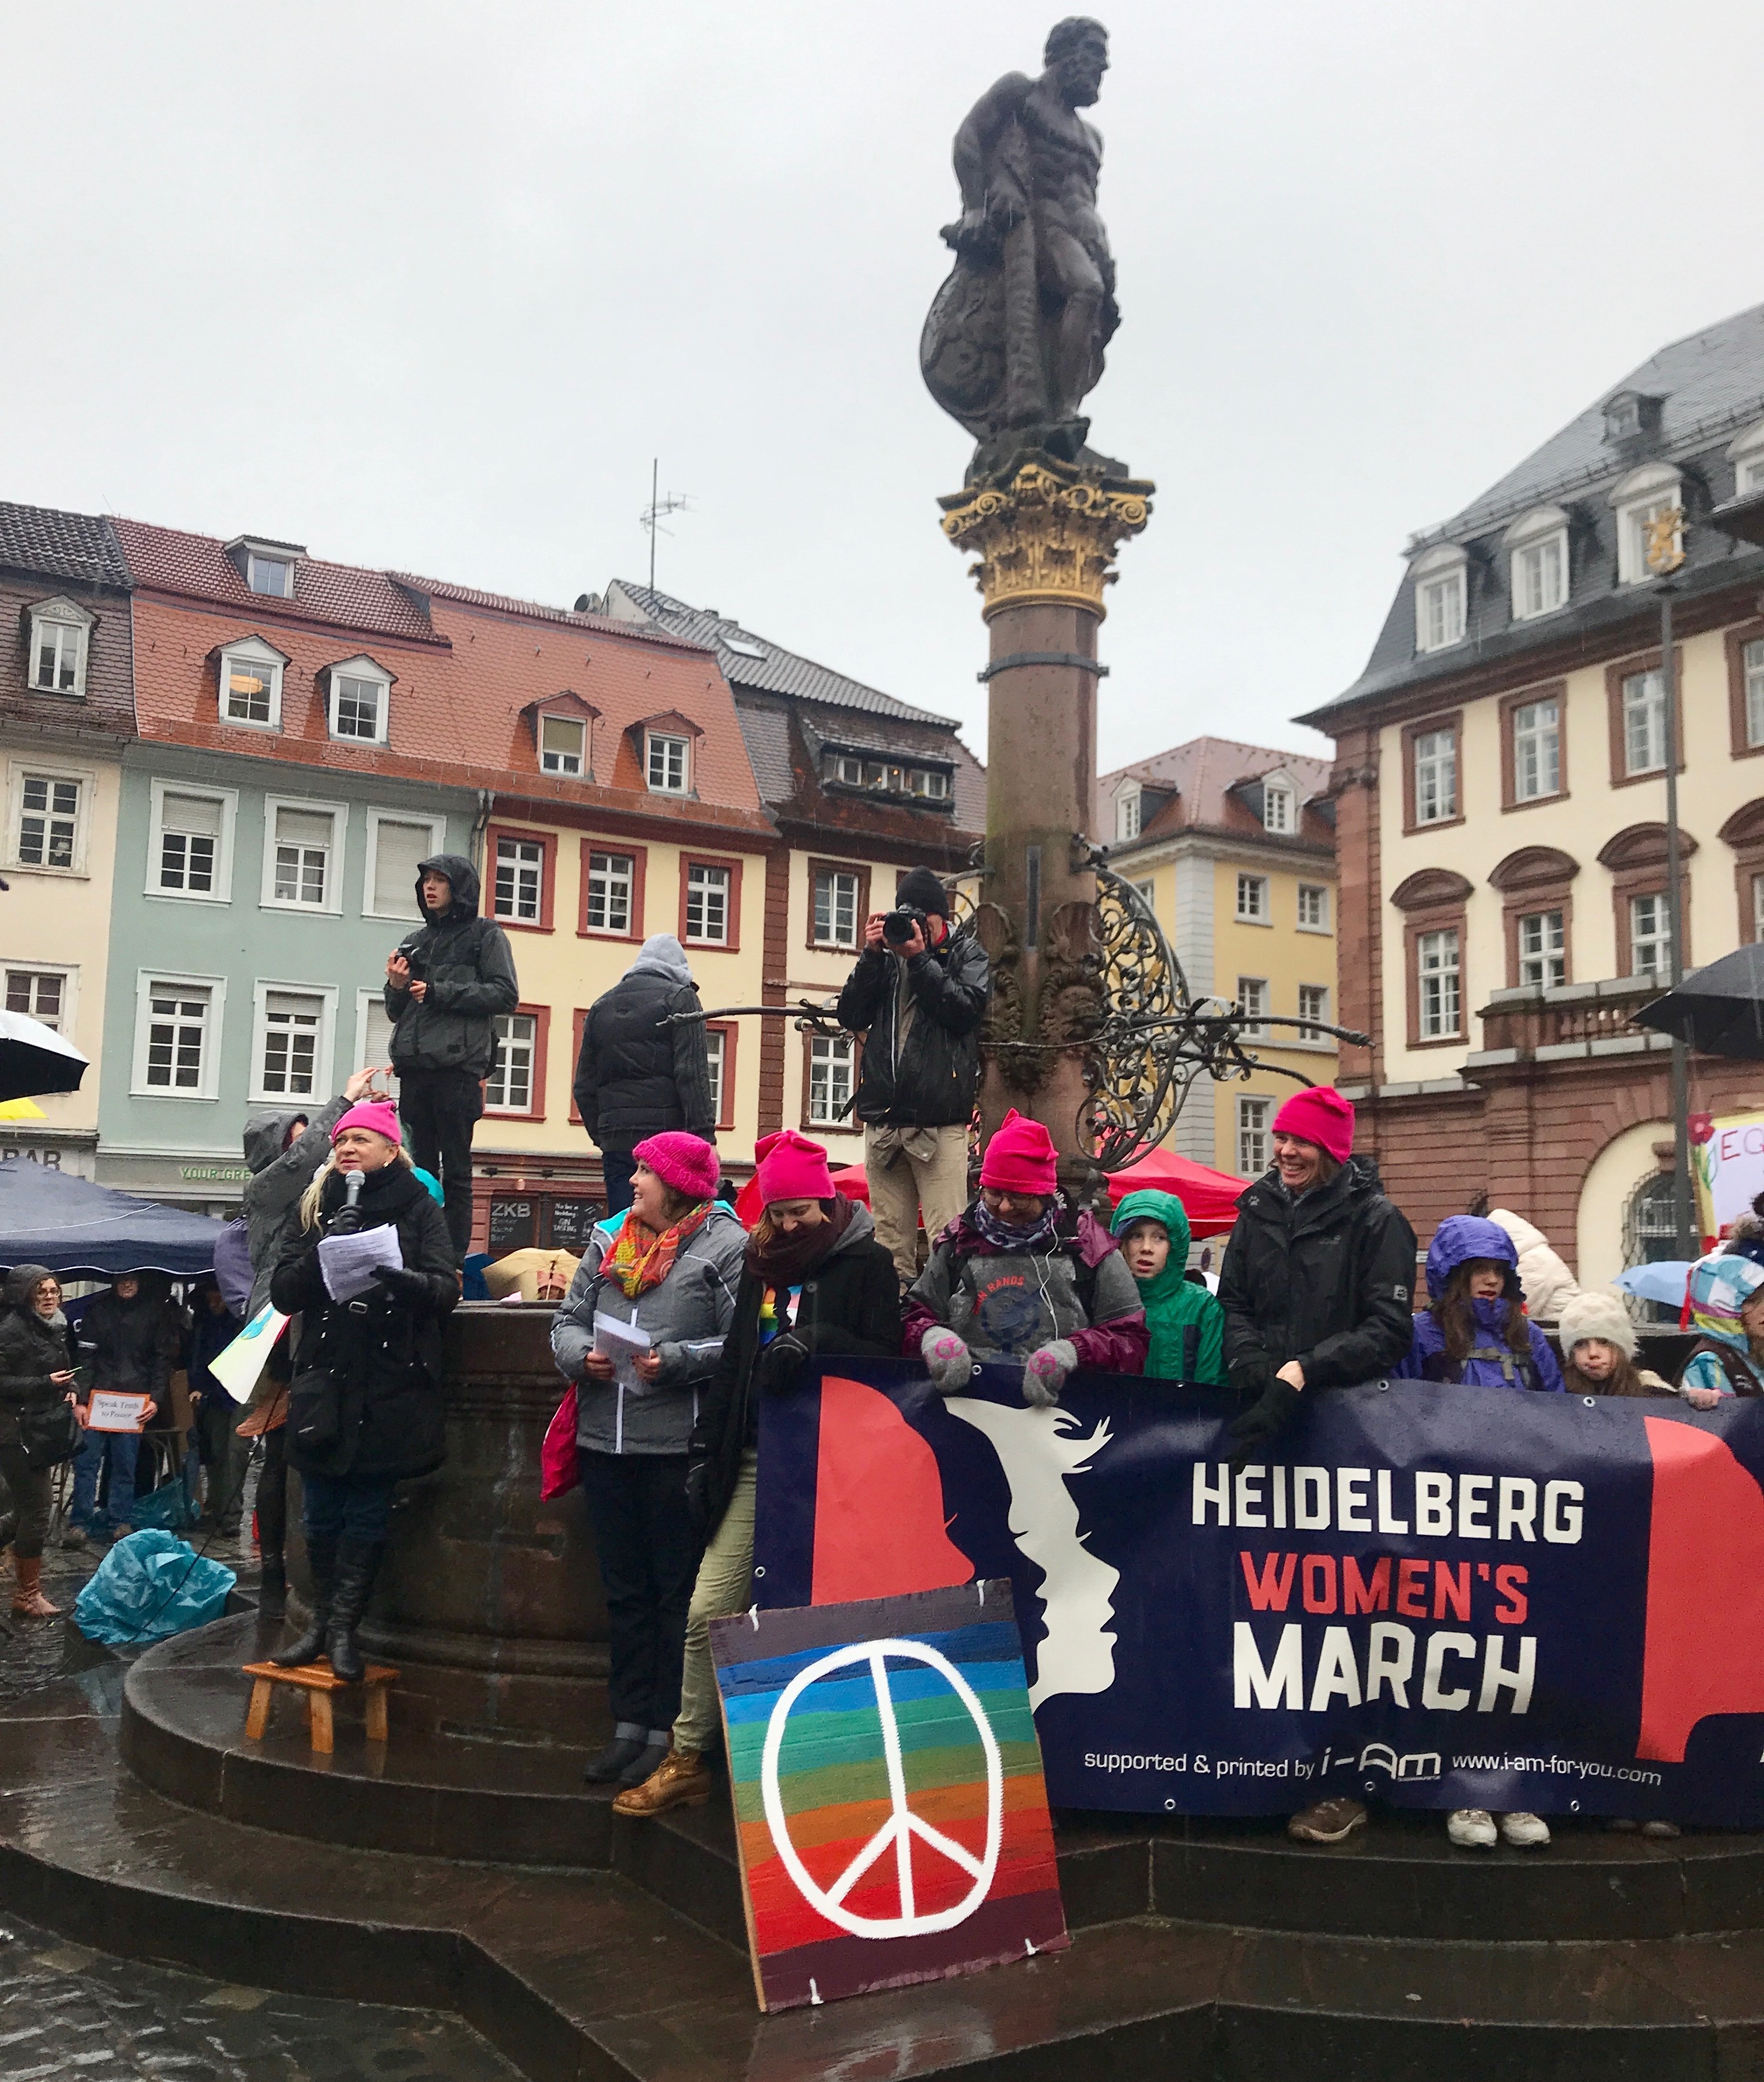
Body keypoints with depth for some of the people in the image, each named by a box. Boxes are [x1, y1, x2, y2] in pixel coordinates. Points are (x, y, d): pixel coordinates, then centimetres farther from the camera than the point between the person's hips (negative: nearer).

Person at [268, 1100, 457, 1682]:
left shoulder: (419, 1210, 2)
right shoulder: (317, 1208, 12)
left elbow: (446, 1290, -7)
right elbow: (283, 1293, 4)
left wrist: (403, 1279, -28)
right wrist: (322, 1250, -13)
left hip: (391, 1389, -3)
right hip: (323, 1384, 3)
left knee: (367, 1514, 3)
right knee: (321, 1513, 9)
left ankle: (341, 1627, 11)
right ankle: (323, 1622, 21)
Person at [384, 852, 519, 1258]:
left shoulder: (484, 935, 5)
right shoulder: (415, 941, 20)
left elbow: (506, 995, -7)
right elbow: (396, 1012, 24)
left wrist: (439, 992, -10)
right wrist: (396, 988, 1)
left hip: (458, 1067, -5)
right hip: (414, 1068, 5)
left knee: (456, 1170, -4)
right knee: (418, 1167, 6)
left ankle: (454, 1259, -3)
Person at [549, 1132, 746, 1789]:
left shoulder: (726, 1245, -6)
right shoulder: (609, 1240, 14)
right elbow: (568, 1320, 16)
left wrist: (677, 1360, -23)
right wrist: (582, 1355, -4)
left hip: (679, 1446, -7)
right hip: (604, 1440, 7)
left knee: (679, 1592, 3)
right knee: (624, 1589, 15)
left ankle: (669, 1731, 13)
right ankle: (629, 1725, 25)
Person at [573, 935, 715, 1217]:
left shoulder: (601, 1006, 19)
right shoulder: (680, 998, 1)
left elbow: (584, 1085, 20)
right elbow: (692, 1074, -9)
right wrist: (705, 1135, -11)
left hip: (616, 1140, 5)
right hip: (669, 1135, -5)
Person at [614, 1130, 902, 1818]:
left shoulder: (866, 1263, -2)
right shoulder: (761, 1265, 14)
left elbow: (884, 1356, -11)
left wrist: (814, 1339, -25)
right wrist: (706, 1450, 13)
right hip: (755, 1462, 5)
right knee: (708, 1609, 2)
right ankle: (686, 1759, 13)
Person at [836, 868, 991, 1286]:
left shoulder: (967, 953, 10)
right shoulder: (885, 957, 18)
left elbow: (967, 1010, -7)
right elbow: (850, 1017, 8)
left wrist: (920, 959, -8)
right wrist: (872, 955, 0)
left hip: (940, 1122, -4)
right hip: (883, 1116, 4)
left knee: (946, 1240, -10)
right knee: (891, 1238, 5)